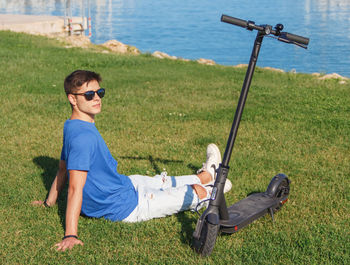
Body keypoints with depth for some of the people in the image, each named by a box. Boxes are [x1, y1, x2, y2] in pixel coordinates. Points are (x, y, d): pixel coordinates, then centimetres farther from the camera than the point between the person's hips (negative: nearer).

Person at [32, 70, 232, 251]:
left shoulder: (72, 128, 0)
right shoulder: (82, 137, -31)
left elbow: (63, 170, 11)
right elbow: (75, 187, -34)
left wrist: (49, 202, 22)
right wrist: (71, 235, -37)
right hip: (126, 208, -9)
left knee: (165, 182, 30)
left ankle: (206, 176, 56)